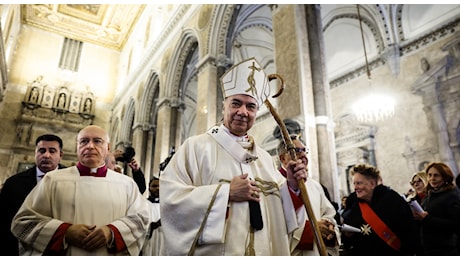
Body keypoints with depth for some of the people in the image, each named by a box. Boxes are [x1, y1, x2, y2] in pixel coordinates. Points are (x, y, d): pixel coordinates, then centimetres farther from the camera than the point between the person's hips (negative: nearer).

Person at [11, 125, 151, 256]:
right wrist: (65, 232, -17)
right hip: (62, 255, 0)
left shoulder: (126, 183, 1)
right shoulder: (53, 179, 0)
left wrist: (112, 232, -19)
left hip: (111, 255, 1)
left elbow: (141, 217, -2)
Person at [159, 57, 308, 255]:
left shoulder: (264, 157, 7)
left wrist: (291, 186, -10)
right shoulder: (196, 146, -7)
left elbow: (278, 206, 9)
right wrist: (226, 192, -20)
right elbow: (169, 197, -16)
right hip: (212, 251, -4)